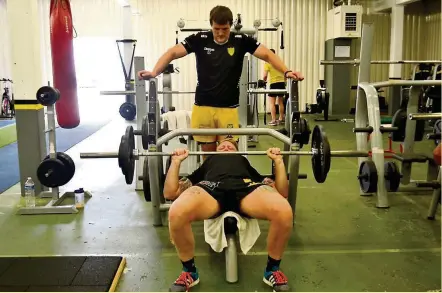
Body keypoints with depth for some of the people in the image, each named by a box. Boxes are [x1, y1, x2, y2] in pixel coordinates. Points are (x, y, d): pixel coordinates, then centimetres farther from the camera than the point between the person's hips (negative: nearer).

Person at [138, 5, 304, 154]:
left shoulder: (240, 41, -2)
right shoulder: (200, 39, -3)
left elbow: (266, 54, -6)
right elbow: (173, 52, -7)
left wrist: (286, 72, -22)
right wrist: (154, 72, -23)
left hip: (228, 108, 0)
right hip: (203, 107, 0)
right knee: (208, 152, 9)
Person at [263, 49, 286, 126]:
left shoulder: (267, 63, -4)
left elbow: (265, 75, -12)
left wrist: (263, 81, 7)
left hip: (274, 84, -6)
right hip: (282, 83, 6)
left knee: (272, 103, -2)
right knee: (281, 102, 16)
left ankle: (273, 120, -8)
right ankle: (281, 119, 22)